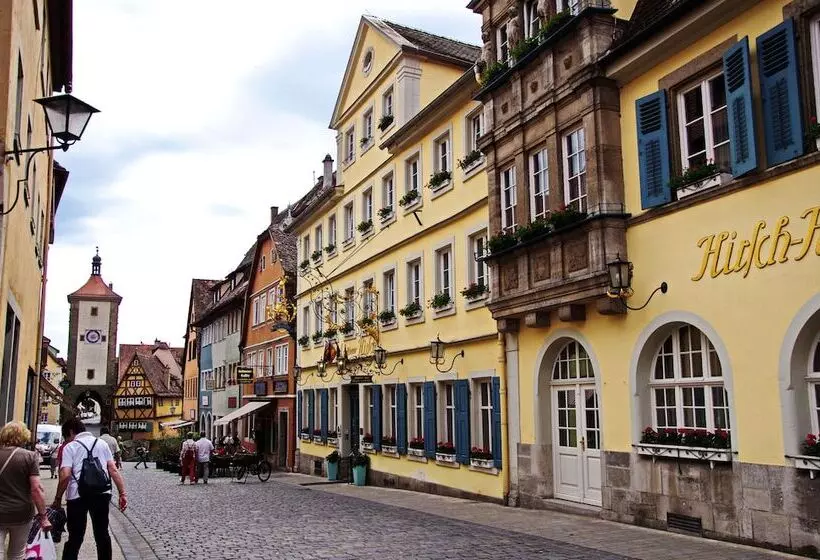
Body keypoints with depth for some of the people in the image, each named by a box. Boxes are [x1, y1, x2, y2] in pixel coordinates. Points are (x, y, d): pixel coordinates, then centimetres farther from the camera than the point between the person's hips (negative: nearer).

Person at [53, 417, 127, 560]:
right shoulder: (102, 443, 15)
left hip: (77, 495, -3)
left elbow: (65, 475, -7)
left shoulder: (69, 447, 5)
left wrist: (58, 498, 2)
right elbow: (113, 470, 7)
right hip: (101, 493, 3)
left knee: (75, 538, 8)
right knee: (102, 534, 14)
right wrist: (123, 493, 6)